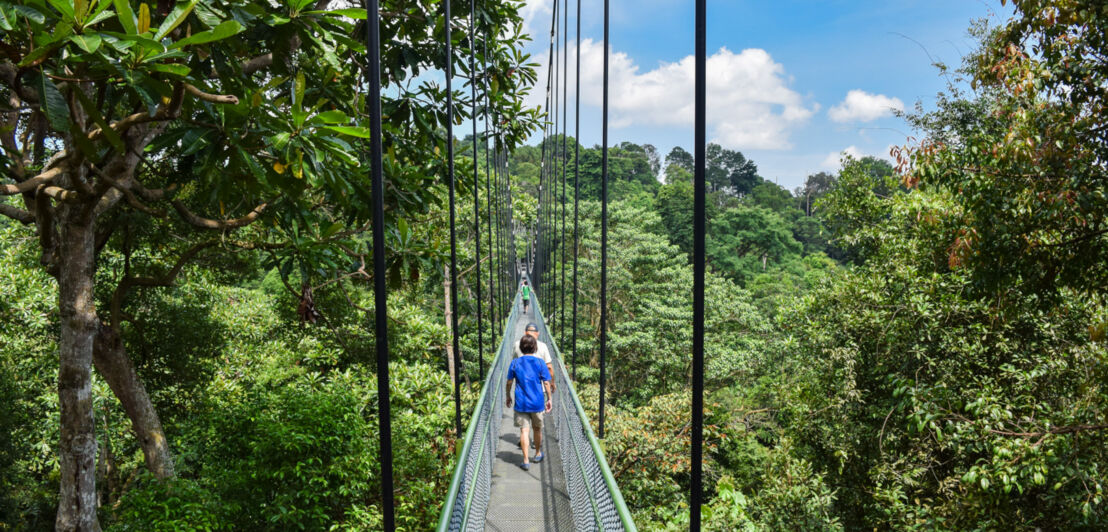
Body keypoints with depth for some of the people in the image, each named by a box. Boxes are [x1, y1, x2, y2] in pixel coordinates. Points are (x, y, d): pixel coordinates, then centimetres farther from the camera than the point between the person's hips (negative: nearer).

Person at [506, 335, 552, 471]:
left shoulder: (515, 363, -3)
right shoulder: (540, 363, -5)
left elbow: (509, 383, 2)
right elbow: (546, 383, -4)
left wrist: (508, 397, 17)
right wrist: (549, 399, 7)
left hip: (521, 403, 0)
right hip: (537, 402, 0)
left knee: (524, 430, 0)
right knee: (537, 429, 18)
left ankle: (526, 460, -5)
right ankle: (538, 454, 35)